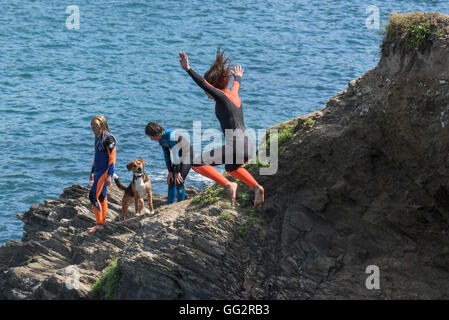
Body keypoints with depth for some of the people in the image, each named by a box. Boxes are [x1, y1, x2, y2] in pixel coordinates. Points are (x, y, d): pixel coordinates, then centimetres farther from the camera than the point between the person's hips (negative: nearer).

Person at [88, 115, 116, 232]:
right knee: (101, 197, 11)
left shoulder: (108, 139, -15)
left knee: (93, 196, -13)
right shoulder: (98, 138, 13)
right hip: (98, 172, 9)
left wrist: (109, 175, -21)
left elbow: (112, 158, -18)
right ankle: (102, 224, 16)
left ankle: (99, 224, -8)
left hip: (105, 171, -9)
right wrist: (93, 172, 26)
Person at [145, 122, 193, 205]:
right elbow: (166, 154, -1)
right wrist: (170, 172, -4)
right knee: (171, 182, 9)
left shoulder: (171, 136, -31)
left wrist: (177, 172, -21)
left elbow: (175, 155, -27)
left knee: (179, 183, -16)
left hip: (187, 156, -8)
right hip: (178, 158, 9)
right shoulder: (160, 138, -5)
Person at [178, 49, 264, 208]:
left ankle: (228, 185, -14)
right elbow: (236, 84, 41)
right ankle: (256, 187, 21)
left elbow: (203, 84, -23)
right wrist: (238, 77, 63)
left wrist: (188, 69, -30)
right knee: (231, 167, 40)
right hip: (249, 147, 9)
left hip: (235, 147, -9)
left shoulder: (221, 97, -7)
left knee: (197, 163, -7)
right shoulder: (234, 95, 16)